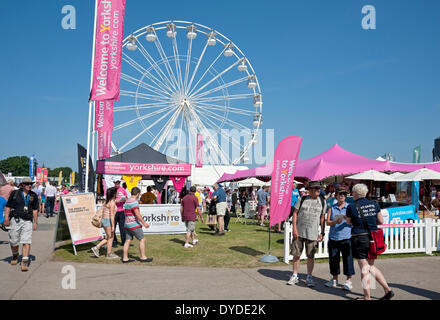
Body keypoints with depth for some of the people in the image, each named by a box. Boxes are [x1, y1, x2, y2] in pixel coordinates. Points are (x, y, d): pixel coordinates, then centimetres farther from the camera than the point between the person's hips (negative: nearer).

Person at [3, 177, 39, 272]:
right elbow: (8, 206, 6)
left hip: (27, 221, 0)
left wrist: (35, 222, 10)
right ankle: (15, 256, 36)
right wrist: (6, 218, -3)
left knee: (27, 242, -11)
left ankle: (25, 262, -13)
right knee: (14, 242, 6)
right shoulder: (15, 193, 5)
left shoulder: (33, 195, 10)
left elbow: (35, 210, 14)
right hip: (15, 220, 0)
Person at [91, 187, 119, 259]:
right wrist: (113, 226, -19)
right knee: (110, 238, 4)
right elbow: (111, 215, -19)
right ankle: (109, 254, 13)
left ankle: (96, 248, 12)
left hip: (104, 220, 9)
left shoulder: (107, 201, 11)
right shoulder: (112, 203, -16)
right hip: (108, 221, -9)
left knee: (108, 238, 16)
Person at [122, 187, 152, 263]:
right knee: (142, 240, -1)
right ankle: (143, 257, 2)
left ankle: (125, 258, 8)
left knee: (127, 241, 8)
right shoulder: (134, 202, -16)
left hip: (127, 224, 9)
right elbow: (137, 214, -22)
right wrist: (144, 223, -20)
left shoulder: (127, 201, 15)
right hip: (134, 225, -9)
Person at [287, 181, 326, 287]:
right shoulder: (302, 200, 0)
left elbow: (322, 218, 10)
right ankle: (295, 276, 21)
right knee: (296, 254, 6)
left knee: (311, 256, 3)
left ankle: (309, 277, 18)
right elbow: (295, 213, 1)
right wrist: (294, 228, -7)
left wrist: (322, 233, 6)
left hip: (313, 233, 0)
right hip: (299, 232, 0)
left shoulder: (322, 202, 5)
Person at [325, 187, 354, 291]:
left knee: (347, 259, -5)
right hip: (333, 238, 2)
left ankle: (349, 281, 6)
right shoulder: (331, 208, 12)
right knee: (333, 259, 5)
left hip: (346, 237, -2)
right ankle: (334, 280, 19)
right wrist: (335, 222, -18)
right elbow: (328, 222, 3)